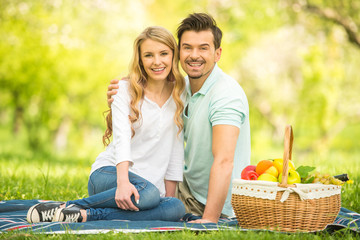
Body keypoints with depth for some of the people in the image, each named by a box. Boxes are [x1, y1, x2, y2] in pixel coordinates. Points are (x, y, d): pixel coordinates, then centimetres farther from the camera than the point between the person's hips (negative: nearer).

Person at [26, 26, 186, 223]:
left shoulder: (178, 94, 9)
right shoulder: (125, 90, -2)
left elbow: (176, 150, 11)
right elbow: (122, 137, -17)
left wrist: (170, 196, 5)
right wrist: (123, 181, -34)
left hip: (150, 182, 4)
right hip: (110, 173, -4)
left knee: (177, 209, -32)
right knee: (149, 193, -39)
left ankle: (84, 214, -31)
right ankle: (67, 206, -27)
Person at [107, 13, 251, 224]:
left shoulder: (227, 93, -24)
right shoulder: (182, 87, 2)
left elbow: (224, 161, -34)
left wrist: (210, 219, -42)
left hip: (221, 207, -8)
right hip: (188, 188, 8)